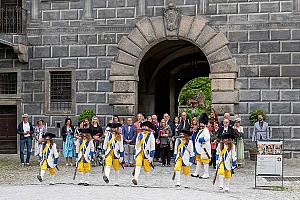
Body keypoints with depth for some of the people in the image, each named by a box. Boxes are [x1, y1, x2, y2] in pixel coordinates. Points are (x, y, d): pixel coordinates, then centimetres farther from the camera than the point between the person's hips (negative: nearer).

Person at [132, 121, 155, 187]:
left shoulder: (151, 135, -3)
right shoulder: (139, 135, 11)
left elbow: (152, 147, -4)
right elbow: (136, 145, 18)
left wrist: (151, 157, -9)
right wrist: (135, 154, 16)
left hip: (147, 153, -3)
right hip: (139, 152, 3)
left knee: (146, 168, 4)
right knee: (138, 164, -18)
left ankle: (146, 183, 16)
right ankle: (136, 179, -31)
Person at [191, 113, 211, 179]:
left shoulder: (206, 130, -14)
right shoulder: (200, 130, 17)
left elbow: (207, 138, -28)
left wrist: (201, 139, -20)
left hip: (204, 149, -10)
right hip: (199, 149, 10)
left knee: (205, 161, -5)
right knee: (198, 160, 14)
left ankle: (206, 174, 0)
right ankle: (197, 173, 22)